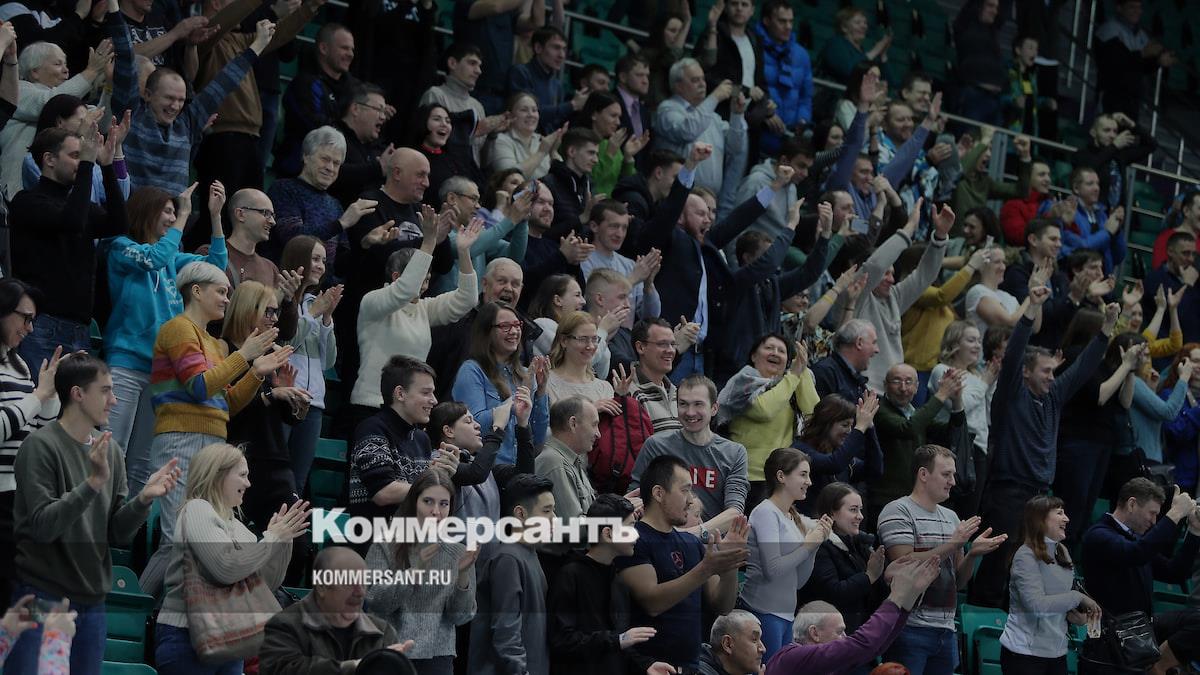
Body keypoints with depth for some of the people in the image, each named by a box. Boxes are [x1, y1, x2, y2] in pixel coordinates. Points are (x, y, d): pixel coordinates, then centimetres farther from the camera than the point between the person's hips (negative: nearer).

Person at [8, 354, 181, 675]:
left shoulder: (110, 452, 9)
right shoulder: (40, 446, -8)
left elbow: (118, 534, 9)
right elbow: (43, 525, -16)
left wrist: (144, 498, -9)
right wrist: (93, 482, -24)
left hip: (92, 603, 6)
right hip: (42, 599, -6)